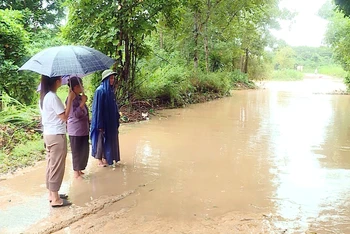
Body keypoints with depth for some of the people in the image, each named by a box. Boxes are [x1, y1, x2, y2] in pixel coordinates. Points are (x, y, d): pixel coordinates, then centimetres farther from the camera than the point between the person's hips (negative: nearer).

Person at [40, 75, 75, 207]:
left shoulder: (44, 96, 10)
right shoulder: (53, 97, -19)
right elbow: (64, 116, -17)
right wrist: (70, 99, -15)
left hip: (48, 134, 9)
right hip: (57, 136, -9)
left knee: (51, 165, 16)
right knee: (57, 167, -2)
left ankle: (52, 194, 27)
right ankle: (55, 199, 6)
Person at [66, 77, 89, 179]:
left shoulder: (80, 97, 9)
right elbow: (75, 114, -23)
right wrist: (83, 102, -26)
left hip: (84, 129, 8)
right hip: (75, 131, -8)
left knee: (84, 150, 13)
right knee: (76, 151, 2)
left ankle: (79, 169, 27)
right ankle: (76, 172, 14)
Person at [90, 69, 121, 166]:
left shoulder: (111, 90, 7)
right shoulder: (100, 91, -17)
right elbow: (98, 108, -18)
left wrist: (116, 118, 14)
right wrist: (100, 125, -20)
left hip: (111, 121, 8)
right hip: (103, 121, -8)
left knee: (110, 139, 14)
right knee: (102, 139, 2)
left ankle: (106, 158, 27)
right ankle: (99, 160, 15)